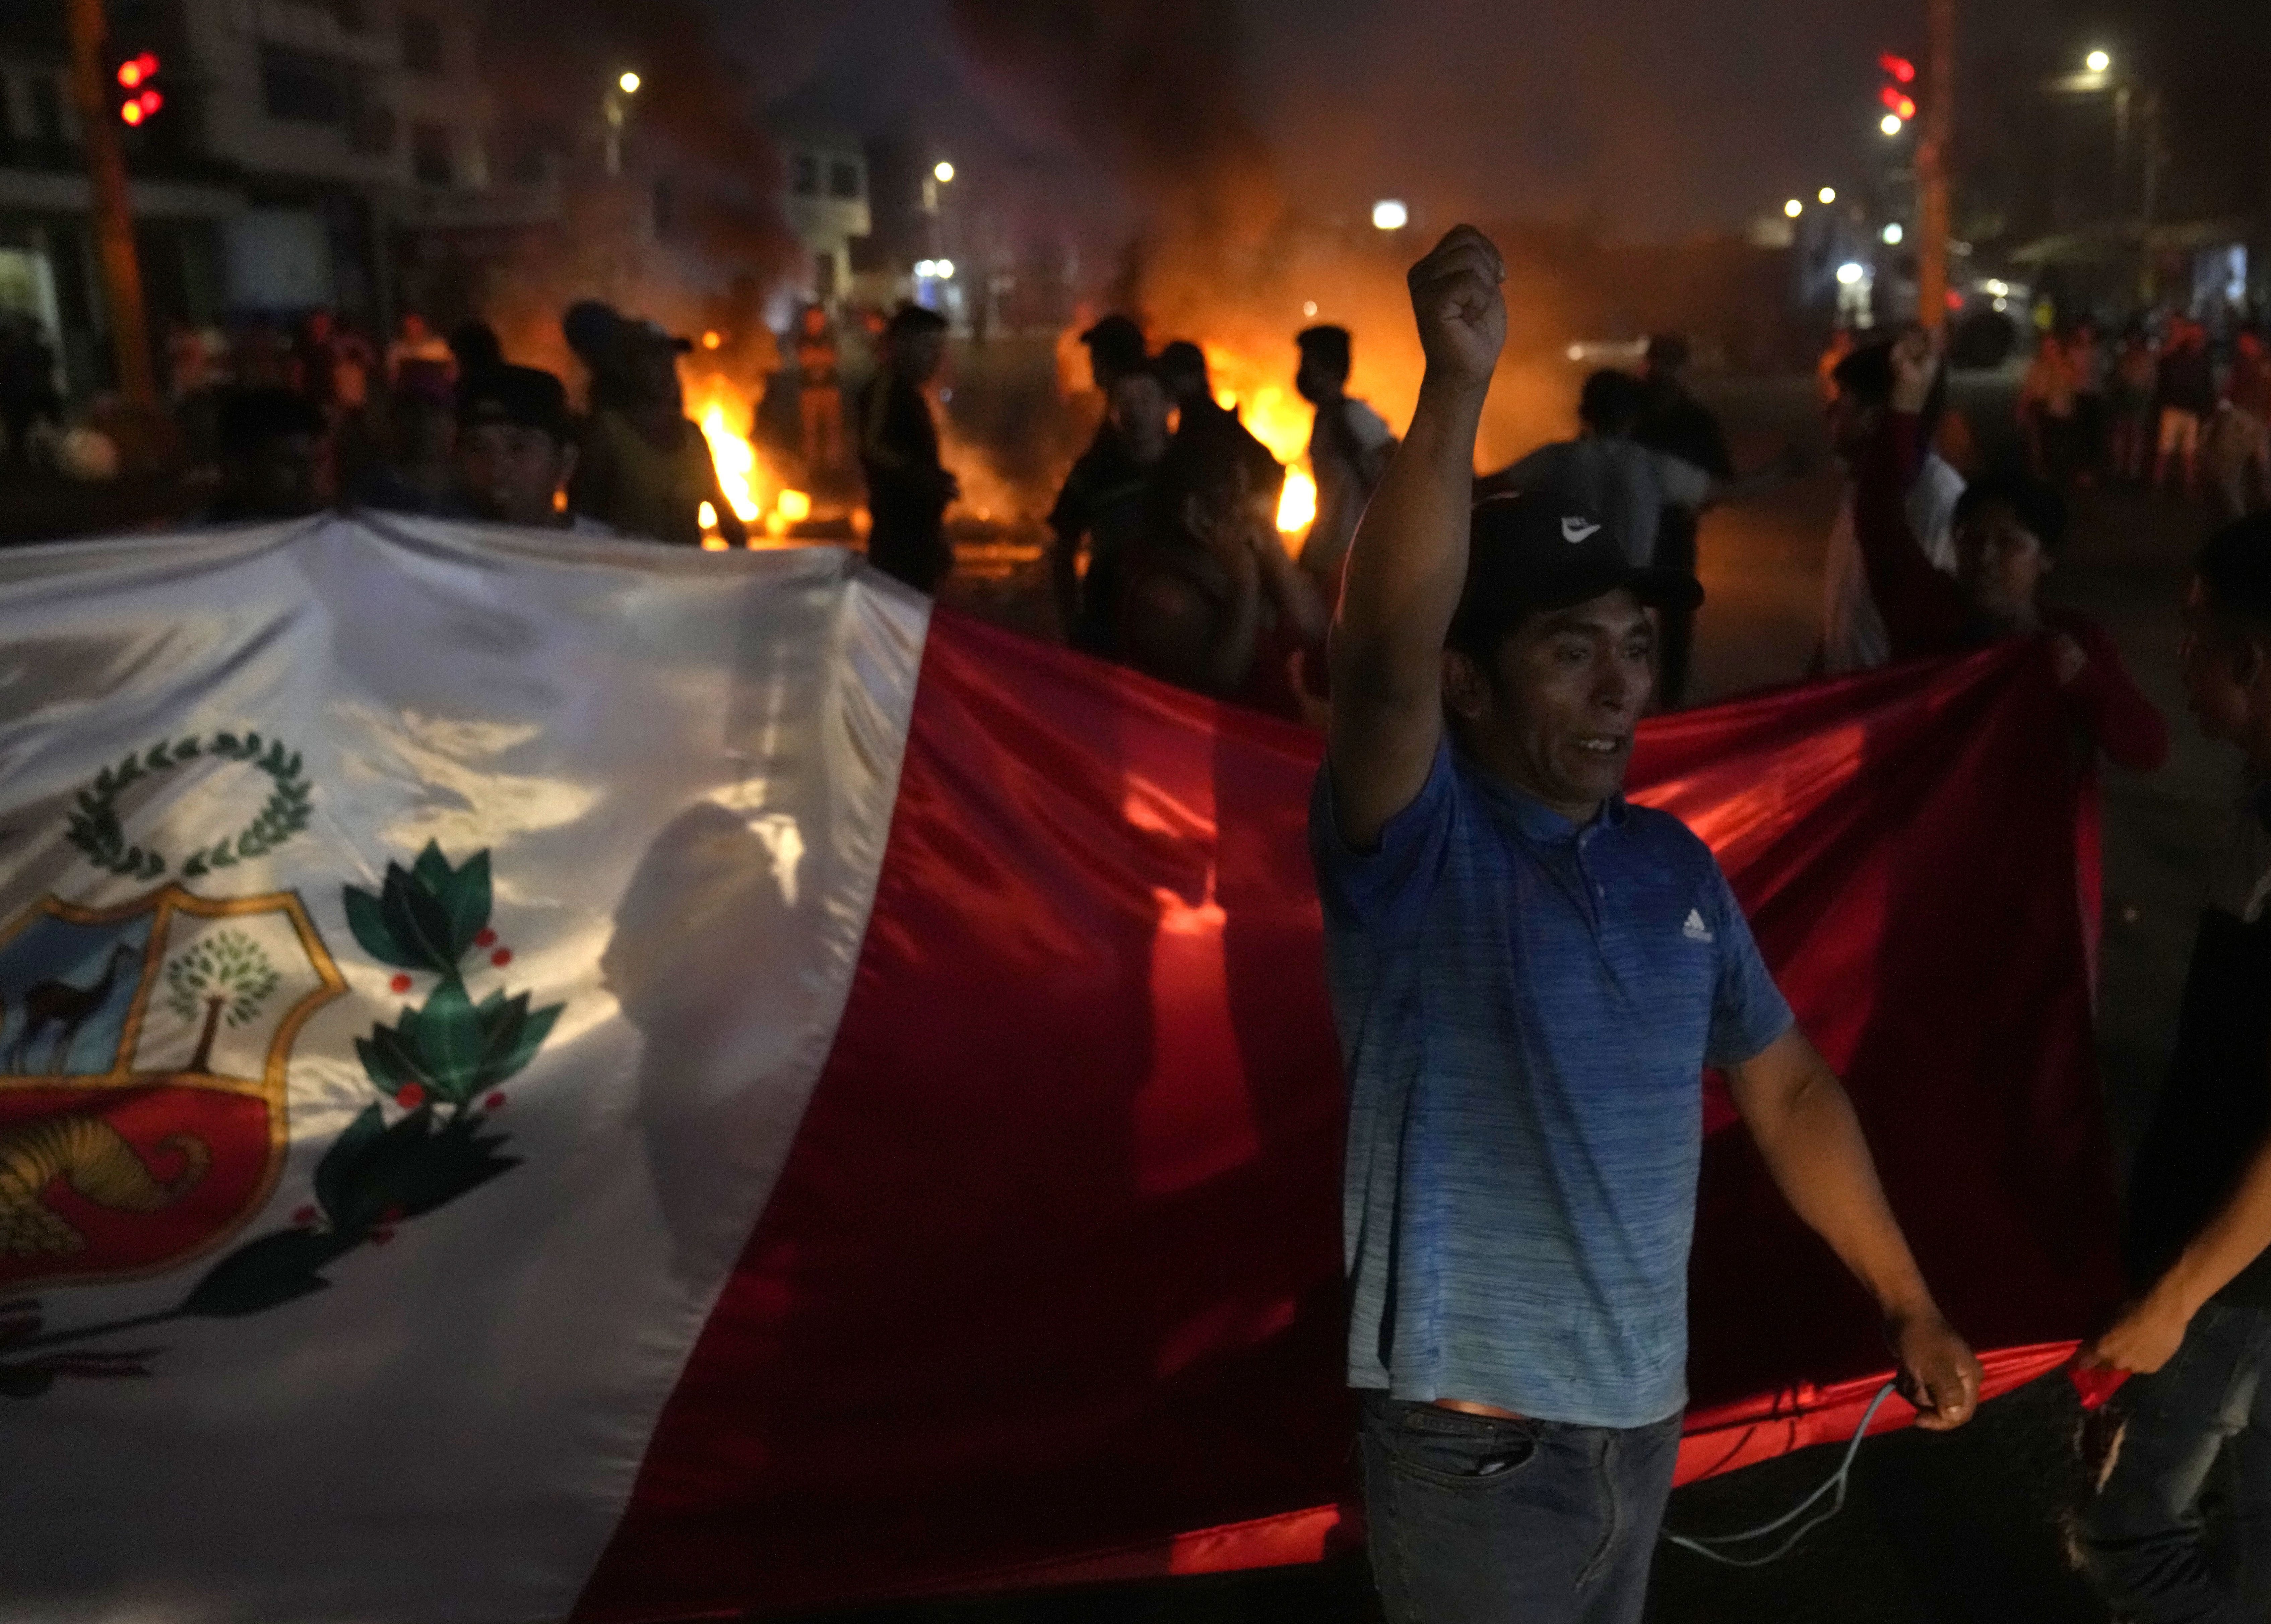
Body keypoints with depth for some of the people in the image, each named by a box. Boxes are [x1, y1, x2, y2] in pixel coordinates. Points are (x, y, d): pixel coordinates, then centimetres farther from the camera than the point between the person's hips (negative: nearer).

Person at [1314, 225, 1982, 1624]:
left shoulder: (1673, 863, 2)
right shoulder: (1417, 845, -17)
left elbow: (1787, 1086, 10)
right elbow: (1385, 659, -37)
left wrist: (1908, 1300, 8)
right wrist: (1459, 384, -44)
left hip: (1645, 1414, 6)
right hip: (1479, 1445, -5)